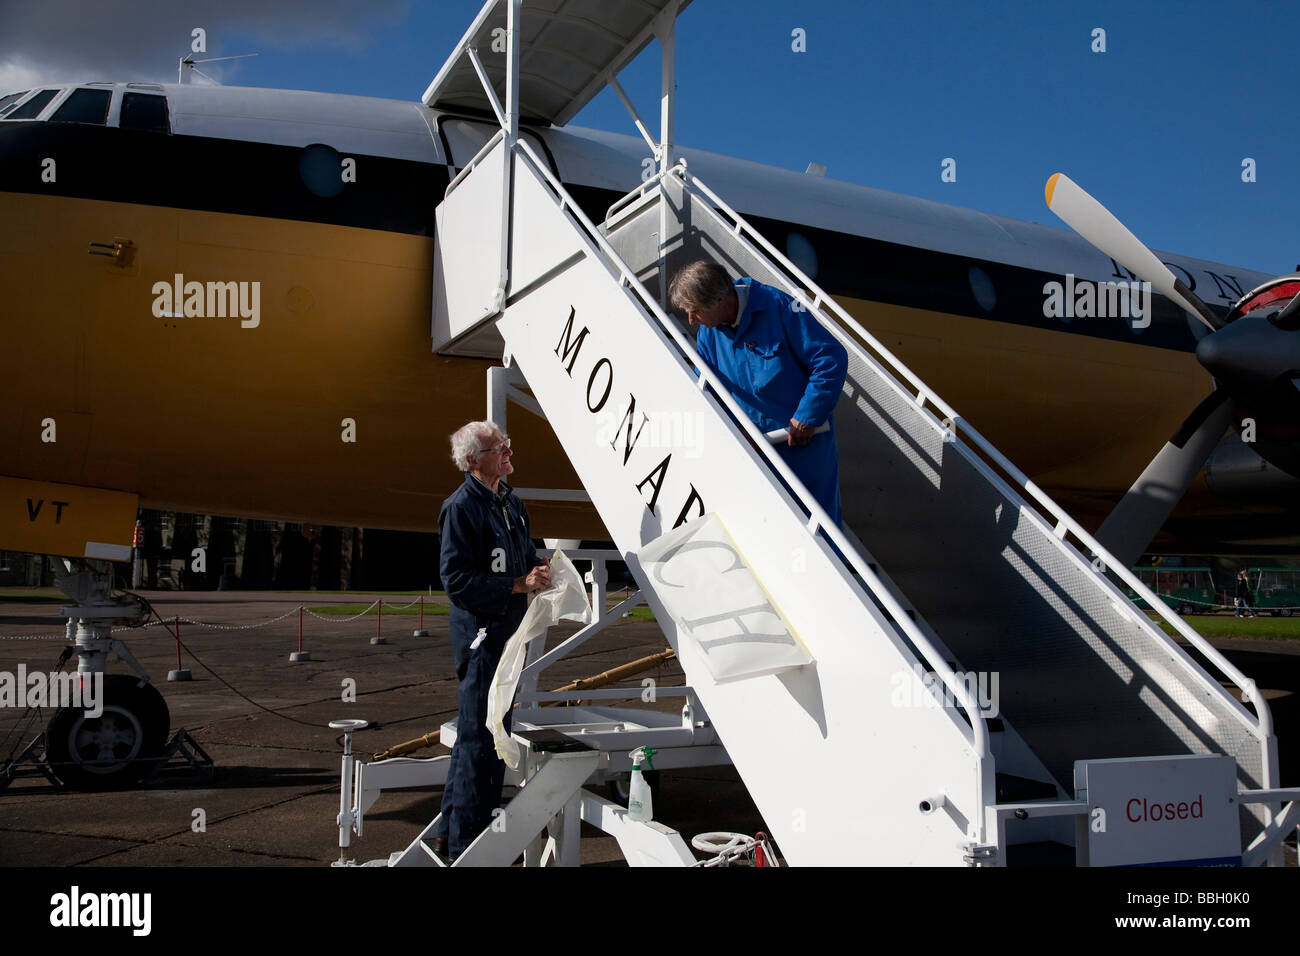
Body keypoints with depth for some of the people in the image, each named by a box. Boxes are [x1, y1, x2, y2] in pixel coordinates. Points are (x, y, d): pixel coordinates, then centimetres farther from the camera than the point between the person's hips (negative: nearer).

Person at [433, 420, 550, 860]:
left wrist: (539, 570, 1)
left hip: (508, 633, 10)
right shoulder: (461, 507, -15)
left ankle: (451, 831, 32)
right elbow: (457, 580, -20)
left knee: (486, 734, 18)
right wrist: (520, 585, -23)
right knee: (479, 738, -4)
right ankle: (465, 844, 8)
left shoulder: (511, 502, 12)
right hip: (480, 634, -10)